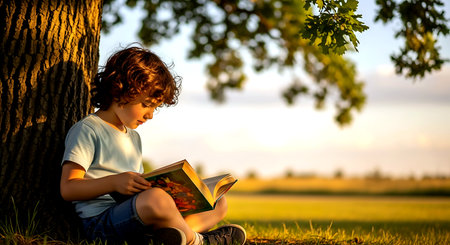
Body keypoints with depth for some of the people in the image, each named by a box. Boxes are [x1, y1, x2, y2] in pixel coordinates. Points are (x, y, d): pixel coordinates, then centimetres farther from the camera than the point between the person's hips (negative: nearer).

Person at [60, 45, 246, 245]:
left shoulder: (133, 137, 28)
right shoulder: (87, 130, -1)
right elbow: (68, 188, -11)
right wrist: (114, 182, -25)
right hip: (102, 222, -9)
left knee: (218, 203, 4)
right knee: (156, 199, -40)